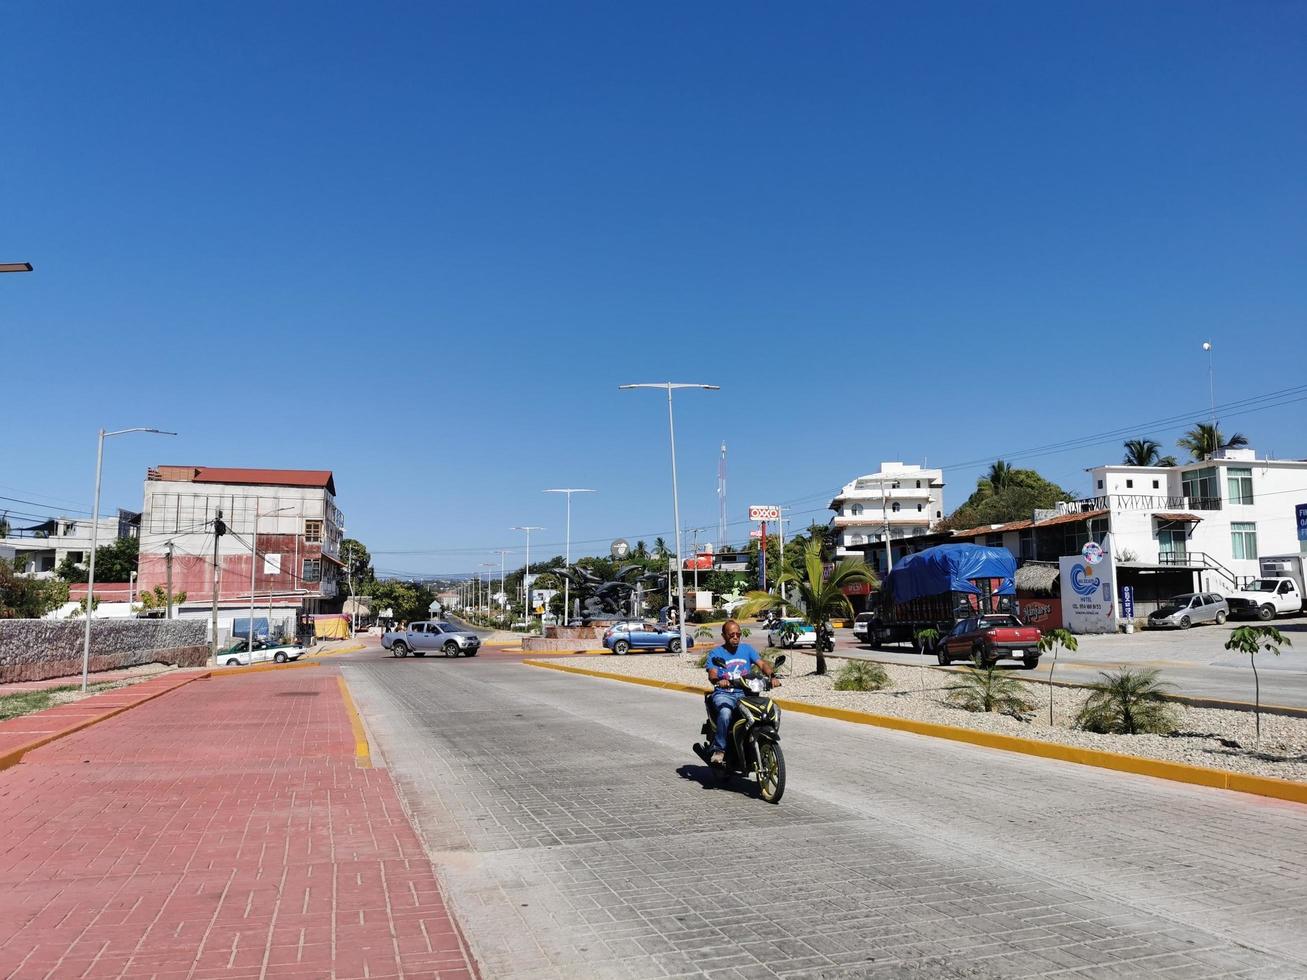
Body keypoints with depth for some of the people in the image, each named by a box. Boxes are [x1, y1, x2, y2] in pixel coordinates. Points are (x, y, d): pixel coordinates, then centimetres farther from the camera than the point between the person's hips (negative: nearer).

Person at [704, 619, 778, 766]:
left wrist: (772, 676, -22)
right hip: (723, 694, -3)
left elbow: (761, 664, 0)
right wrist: (719, 680, -35)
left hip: (745, 693, 3)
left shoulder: (747, 649, 14)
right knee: (725, 712, -36)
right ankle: (719, 749, -23)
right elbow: (712, 674, -11)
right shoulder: (715, 653, 5)